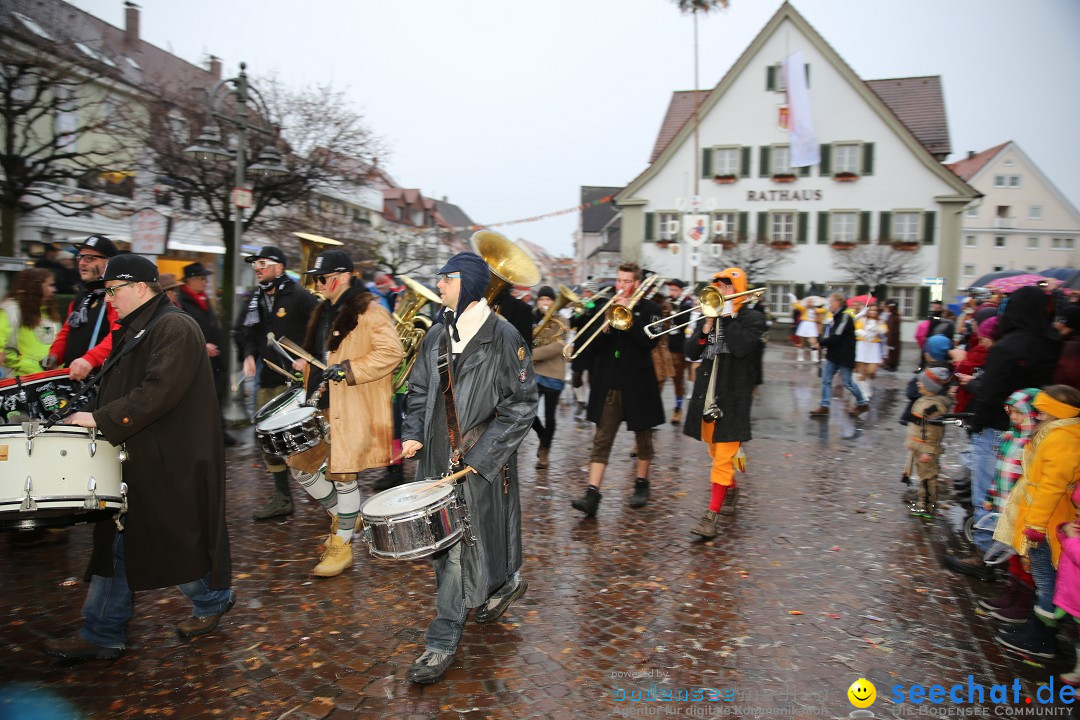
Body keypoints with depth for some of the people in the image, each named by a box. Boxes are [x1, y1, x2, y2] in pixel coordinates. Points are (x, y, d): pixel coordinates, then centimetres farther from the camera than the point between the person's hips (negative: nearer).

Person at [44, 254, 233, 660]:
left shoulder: (174, 328, -16)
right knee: (117, 542, 11)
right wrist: (95, 417, 10)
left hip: (171, 463, -9)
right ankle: (101, 635, 21)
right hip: (136, 458, 9)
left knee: (179, 539, 5)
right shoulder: (135, 330, 16)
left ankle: (213, 600, 28)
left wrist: (102, 419, -22)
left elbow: (159, 392, -26)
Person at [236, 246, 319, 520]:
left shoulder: (298, 296, -9)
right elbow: (245, 331, 22)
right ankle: (282, 498, 20)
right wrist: (249, 355, 4)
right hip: (268, 378, 8)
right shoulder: (256, 299, 13)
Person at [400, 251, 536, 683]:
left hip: (483, 463, -6)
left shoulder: (503, 338, -11)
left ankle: (505, 583, 30)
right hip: (439, 459, 6)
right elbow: (420, 389, 17)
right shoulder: (437, 336, 7)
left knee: (471, 542, 0)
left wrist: (481, 454, -15)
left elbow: (521, 405, -11)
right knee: (446, 546, 14)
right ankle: (444, 643, 32)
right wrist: (413, 433, 1)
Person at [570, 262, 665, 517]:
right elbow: (593, 342, 1)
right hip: (609, 384, 2)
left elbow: (649, 340, -16)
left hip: (638, 383, -1)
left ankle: (641, 484, 31)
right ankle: (592, 493, -6)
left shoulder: (649, 309, 0)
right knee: (602, 439, -3)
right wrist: (607, 324, -16)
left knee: (643, 437, 13)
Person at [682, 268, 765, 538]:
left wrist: (728, 317, -16)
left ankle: (712, 515, -9)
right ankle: (731, 490, 42)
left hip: (733, 397, -6)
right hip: (707, 394, 6)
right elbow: (691, 352, 3)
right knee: (716, 452, 19)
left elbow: (742, 346, -22)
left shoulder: (752, 319, -2)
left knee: (724, 456, -9)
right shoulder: (710, 314, 11)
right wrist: (705, 329, -11)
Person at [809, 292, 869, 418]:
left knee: (847, 382, 2)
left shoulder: (846, 316, -17)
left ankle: (862, 403, 21)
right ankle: (824, 406, 6)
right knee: (826, 380, 3)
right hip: (834, 354, 8)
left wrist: (821, 343, -12)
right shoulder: (836, 317, 12)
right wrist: (823, 343, -3)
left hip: (845, 356, -8)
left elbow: (836, 336, -22)